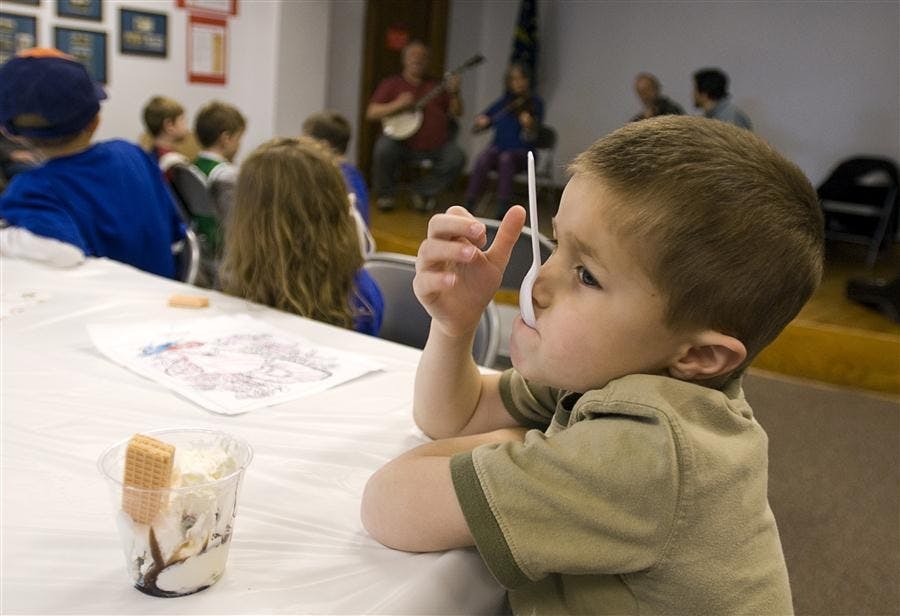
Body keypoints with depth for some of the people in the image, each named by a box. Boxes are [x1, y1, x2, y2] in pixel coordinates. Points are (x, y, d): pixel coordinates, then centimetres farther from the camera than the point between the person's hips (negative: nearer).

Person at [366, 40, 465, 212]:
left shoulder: (435, 86, 17)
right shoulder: (392, 84, 8)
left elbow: (456, 113, 14)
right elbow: (371, 113, -1)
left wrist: (454, 93, -5)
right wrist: (397, 105, -16)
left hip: (436, 145, 3)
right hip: (401, 142, -3)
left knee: (456, 158, -19)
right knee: (383, 148, -31)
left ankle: (423, 190, 7)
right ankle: (384, 194, -3)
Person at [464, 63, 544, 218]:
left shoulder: (535, 103, -2)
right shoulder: (503, 102, 7)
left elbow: (529, 139, -10)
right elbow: (482, 118, 11)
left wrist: (528, 126, -32)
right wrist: (481, 121, -13)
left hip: (520, 151, -3)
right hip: (498, 146, 3)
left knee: (506, 158, -36)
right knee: (483, 158, -30)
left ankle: (503, 208, -36)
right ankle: (469, 204, -27)